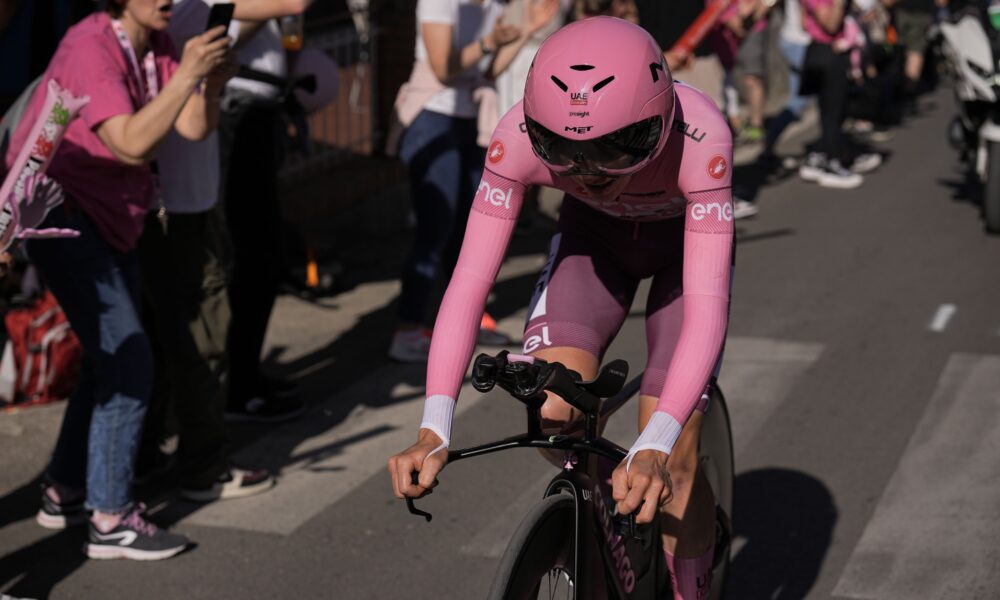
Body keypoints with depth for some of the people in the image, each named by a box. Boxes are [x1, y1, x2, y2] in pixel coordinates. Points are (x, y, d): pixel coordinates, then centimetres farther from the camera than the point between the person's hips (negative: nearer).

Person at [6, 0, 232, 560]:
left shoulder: (157, 46, 3)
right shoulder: (90, 48, -21)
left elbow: (195, 126, -8)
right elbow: (131, 143, -30)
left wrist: (212, 71, -24)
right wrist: (186, 75, -35)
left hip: (112, 219, 9)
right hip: (64, 217, -9)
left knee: (112, 360, 15)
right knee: (129, 362, -12)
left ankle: (65, 492, 29)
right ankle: (111, 520, -4)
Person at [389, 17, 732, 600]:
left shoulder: (699, 137, -41)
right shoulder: (521, 135, -34)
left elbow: (706, 308, -43)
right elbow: (470, 283, -33)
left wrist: (655, 448, -55)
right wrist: (434, 430, -43)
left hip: (686, 240, -2)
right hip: (594, 232, 2)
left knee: (669, 465, -13)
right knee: (551, 409, -22)